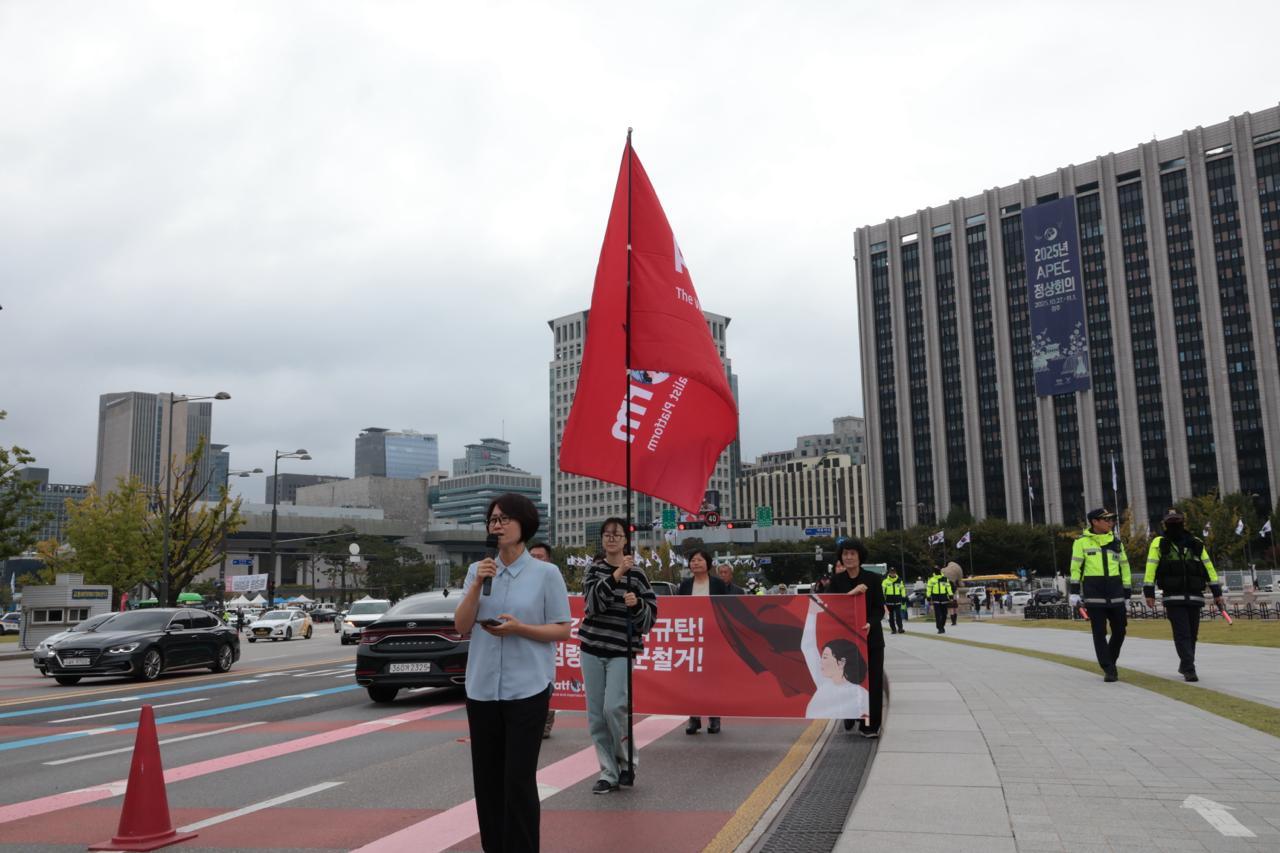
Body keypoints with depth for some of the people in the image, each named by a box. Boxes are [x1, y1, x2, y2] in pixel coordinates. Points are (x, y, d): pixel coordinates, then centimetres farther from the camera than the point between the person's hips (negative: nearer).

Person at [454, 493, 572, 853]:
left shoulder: (546, 573, -4)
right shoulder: (478, 570, 7)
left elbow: (562, 630, -3)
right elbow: (461, 626, 2)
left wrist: (519, 628, -18)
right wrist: (477, 585, -12)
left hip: (527, 688, -4)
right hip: (482, 687, 4)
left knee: (519, 779, -4)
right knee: (487, 778, 11)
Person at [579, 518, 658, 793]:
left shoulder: (636, 573, -2)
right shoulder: (594, 569, 6)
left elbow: (651, 613, -1)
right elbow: (593, 602, -12)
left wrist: (636, 604, -22)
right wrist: (617, 574, -22)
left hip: (622, 650, -3)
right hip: (592, 648, 3)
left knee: (614, 708, -13)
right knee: (596, 714, 4)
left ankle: (627, 763, 10)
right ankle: (608, 772, 16)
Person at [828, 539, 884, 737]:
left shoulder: (872, 579, -1)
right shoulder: (837, 580, 3)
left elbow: (879, 607, -1)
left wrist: (870, 624, -19)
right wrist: (851, 593, -19)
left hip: (871, 637, 0)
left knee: (873, 681, -1)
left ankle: (869, 725, 8)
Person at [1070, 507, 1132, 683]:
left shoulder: (1115, 542, 14)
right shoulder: (1082, 542, 1)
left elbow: (1124, 566, 18)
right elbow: (1075, 568, 0)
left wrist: (1127, 592, 15)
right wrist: (1074, 592, -5)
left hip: (1115, 593, 4)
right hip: (1093, 594, -4)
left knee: (1119, 631, 7)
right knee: (1099, 632, -2)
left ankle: (1110, 662, 28)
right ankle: (1108, 670, 3)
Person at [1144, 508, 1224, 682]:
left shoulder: (1196, 544, 10)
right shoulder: (1159, 543, 1)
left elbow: (1209, 567, 12)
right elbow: (1151, 568, -4)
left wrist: (1217, 592, 8)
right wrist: (1149, 592, -11)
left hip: (1195, 597, 3)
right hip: (1173, 598, -3)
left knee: (1192, 634, 10)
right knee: (1182, 634, -9)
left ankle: (1185, 665, 28)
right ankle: (1189, 669, -9)